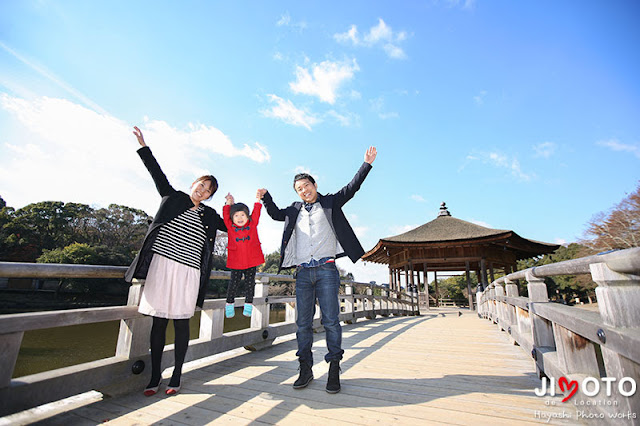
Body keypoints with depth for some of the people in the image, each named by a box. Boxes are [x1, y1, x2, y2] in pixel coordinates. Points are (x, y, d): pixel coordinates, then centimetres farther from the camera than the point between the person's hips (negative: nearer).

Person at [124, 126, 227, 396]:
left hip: (187, 272, 0)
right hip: (161, 266, 0)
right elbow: (157, 173, 12)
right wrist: (143, 146, 11)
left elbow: (231, 227, 22)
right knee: (158, 322, 5)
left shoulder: (209, 215, 12)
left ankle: (176, 377, 16)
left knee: (181, 323, 4)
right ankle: (155, 377, 19)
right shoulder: (173, 197, 11)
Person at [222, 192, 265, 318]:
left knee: (250, 282, 11)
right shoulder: (230, 227, 0)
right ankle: (229, 303, 27)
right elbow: (225, 214, -1)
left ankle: (248, 303, 27)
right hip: (236, 261, -1)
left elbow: (256, 212, 3)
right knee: (234, 282, 7)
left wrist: (258, 200, 1)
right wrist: (229, 203, 0)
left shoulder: (253, 224, 2)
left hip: (252, 260, 1)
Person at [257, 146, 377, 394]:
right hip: (303, 272, 3)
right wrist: (266, 197, 21)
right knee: (303, 323, 6)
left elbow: (352, 187, 8)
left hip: (326, 270, -3)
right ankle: (305, 369, 17)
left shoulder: (330, 202, 12)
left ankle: (334, 370, 11)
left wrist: (366, 164, 1)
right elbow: (276, 214, 34)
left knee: (331, 321, -1)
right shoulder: (295, 210, 20)